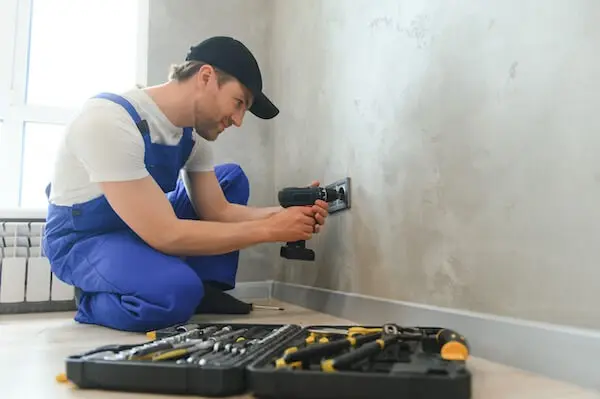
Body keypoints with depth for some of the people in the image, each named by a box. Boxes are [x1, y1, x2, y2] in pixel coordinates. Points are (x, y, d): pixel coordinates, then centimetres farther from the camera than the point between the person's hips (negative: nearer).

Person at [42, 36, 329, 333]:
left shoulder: (194, 132, -7)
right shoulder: (109, 120, -32)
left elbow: (217, 211, -2)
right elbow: (165, 236, -34)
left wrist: (284, 214, -19)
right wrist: (269, 229, -29)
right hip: (83, 240, -8)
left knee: (232, 177, 3)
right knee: (179, 291, -35)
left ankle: (206, 293, -3)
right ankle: (92, 300, -3)